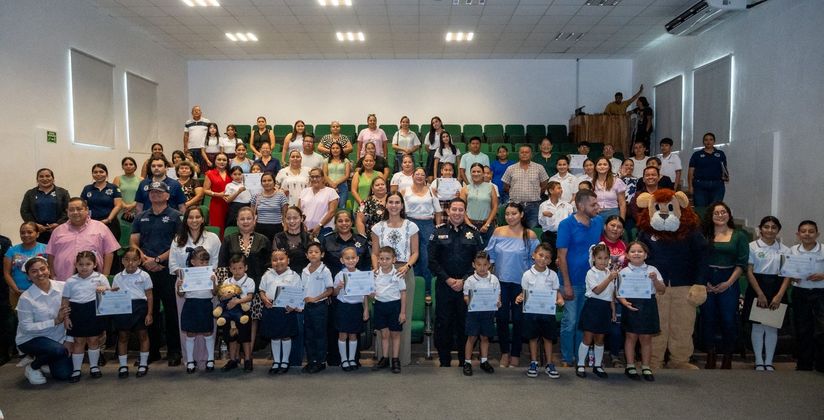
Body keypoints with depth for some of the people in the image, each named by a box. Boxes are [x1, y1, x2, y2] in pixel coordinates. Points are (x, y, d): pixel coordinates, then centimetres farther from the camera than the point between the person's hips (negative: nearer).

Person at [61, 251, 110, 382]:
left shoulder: (100, 278, 1)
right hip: (76, 313, 1)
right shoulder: (71, 281, 4)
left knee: (93, 340, 10)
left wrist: (104, 289, -19)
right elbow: (65, 301, 6)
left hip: (94, 312, -1)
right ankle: (76, 369, 19)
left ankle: (94, 366, 25)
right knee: (78, 341, 9)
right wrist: (66, 317, -1)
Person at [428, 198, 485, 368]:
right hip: (444, 285, 0)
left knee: (465, 322, 4)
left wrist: (464, 280, -8)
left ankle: (464, 360, 17)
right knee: (443, 322, 3)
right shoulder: (438, 231, 4)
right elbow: (432, 260, 0)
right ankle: (444, 361, 15)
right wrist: (448, 279, -9)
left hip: (467, 285, 0)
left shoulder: (474, 233, 5)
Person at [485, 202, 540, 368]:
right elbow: (490, 256, 7)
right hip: (501, 281, 2)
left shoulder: (530, 236, -3)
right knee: (501, 317, 6)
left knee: (518, 319, 7)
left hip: (520, 283, -2)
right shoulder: (498, 232, 2)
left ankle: (515, 354, 23)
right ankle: (505, 352, 23)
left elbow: (534, 261, 1)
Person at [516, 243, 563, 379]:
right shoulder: (527, 274, -2)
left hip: (548, 311, 1)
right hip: (531, 311, 0)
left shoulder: (552, 275, 0)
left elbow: (557, 291, 5)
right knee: (533, 337, 9)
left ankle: (549, 364, 21)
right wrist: (519, 298, -16)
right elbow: (524, 292, 4)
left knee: (548, 338, 9)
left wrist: (560, 300, -15)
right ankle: (533, 363, 22)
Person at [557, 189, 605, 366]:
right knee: (570, 321, 3)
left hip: (591, 280, 5)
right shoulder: (567, 224, -12)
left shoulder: (599, 221, 2)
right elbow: (561, 256, -12)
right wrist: (567, 284, -15)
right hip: (573, 282, -5)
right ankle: (567, 359, 16)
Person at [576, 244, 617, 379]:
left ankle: (597, 365, 23)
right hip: (593, 306, -5)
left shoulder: (610, 272, 11)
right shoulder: (591, 273, -8)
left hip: (605, 307, 5)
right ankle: (580, 365, 8)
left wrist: (613, 309, 14)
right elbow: (597, 290, -19)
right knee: (588, 338, -2)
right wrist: (609, 279, -27)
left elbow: (611, 293, 16)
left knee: (600, 339, 12)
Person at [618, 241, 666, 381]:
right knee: (631, 337, 6)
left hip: (648, 305, 1)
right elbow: (619, 292, 0)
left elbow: (662, 290, 4)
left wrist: (655, 279, -13)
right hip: (631, 305, -1)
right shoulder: (623, 272, 0)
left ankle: (646, 367, 21)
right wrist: (624, 302, -18)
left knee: (646, 337, 8)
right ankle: (630, 366, 18)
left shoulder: (652, 270, 4)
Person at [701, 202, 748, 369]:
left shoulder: (739, 236, 5)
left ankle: (727, 358, 12)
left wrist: (728, 283, -8)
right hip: (706, 283, 1)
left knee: (728, 320, -2)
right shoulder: (704, 235, 4)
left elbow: (742, 263, 0)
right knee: (708, 319, 4)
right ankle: (710, 356, 15)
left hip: (729, 282, -1)